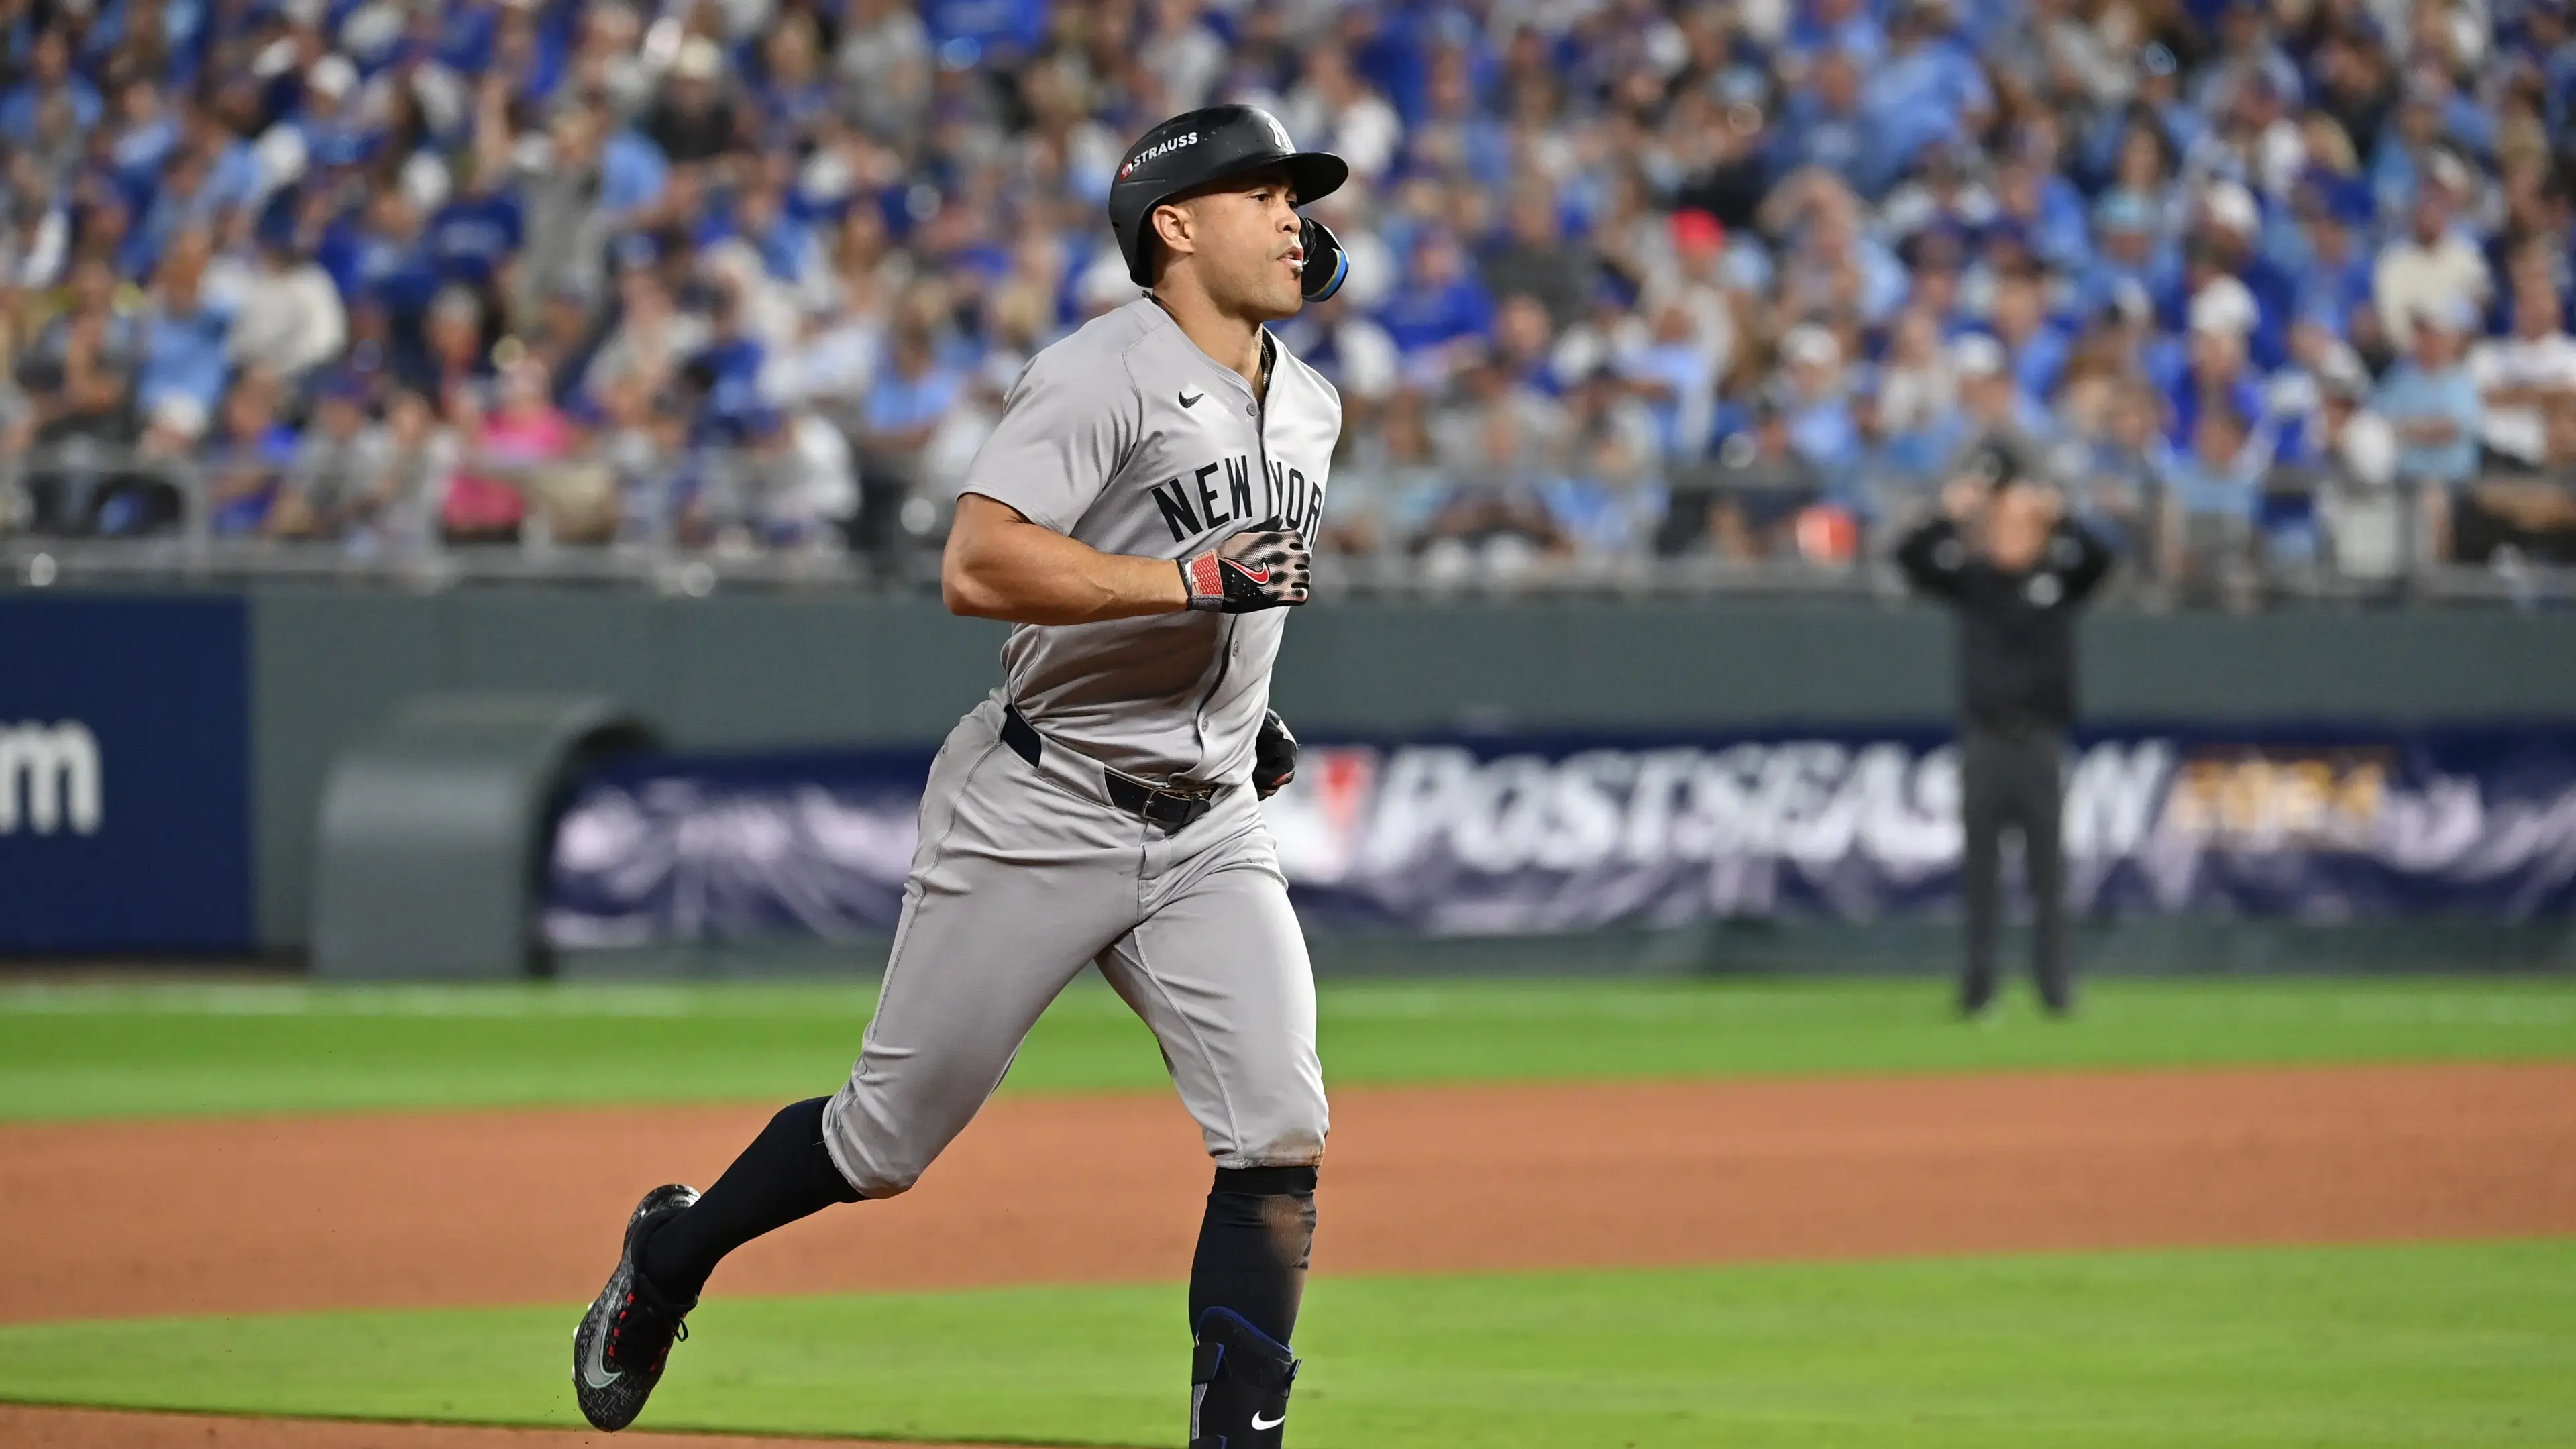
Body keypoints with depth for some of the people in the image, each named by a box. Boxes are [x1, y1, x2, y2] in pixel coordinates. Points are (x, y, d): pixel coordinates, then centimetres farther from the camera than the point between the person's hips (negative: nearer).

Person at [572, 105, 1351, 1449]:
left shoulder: (1310, 407, 11)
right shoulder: (1104, 374, -15)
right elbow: (978, 567, -27)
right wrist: (1190, 583, -31)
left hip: (1209, 833, 6)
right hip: (1037, 816, -6)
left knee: (1281, 1143, -13)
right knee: (886, 1139, 6)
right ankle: (671, 1255, 32)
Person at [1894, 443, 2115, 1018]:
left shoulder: (2059, 578, 6)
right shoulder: (1971, 579, 8)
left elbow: (2099, 559, -12)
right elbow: (1911, 558, -5)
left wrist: (2057, 518, -23)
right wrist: (1951, 516, -18)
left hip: (2041, 739, -1)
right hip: (1984, 738, 1)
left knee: (2047, 863, -1)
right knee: (1980, 865, 1)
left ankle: (2055, 985, 3)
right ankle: (1978, 985, 5)